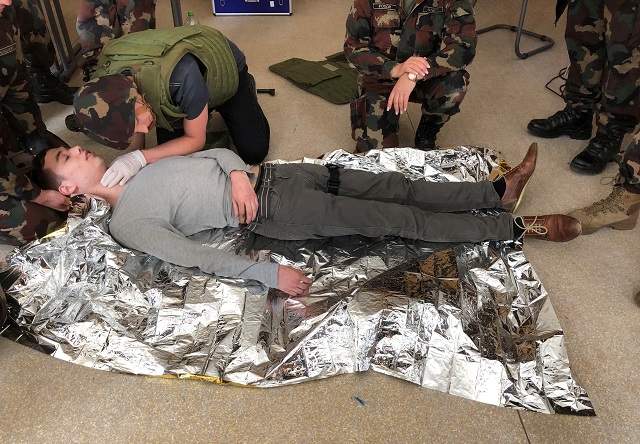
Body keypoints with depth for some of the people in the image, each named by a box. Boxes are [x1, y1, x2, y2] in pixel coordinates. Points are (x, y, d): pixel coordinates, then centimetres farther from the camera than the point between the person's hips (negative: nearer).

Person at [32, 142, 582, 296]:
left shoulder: (138, 166, 17)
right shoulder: (126, 223, -5)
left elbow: (215, 150, 15)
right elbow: (196, 256, -15)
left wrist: (239, 173, -8)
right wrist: (269, 274, -23)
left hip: (266, 175, 7)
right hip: (273, 213, -7)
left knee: (397, 187, 0)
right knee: (401, 221, -9)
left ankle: (500, 191, 11)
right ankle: (522, 228, 1)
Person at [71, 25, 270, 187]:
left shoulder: (179, 76, -48)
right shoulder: (104, 85, -30)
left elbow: (195, 140, -31)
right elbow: (134, 131, -9)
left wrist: (140, 158, -40)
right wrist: (132, 166, -27)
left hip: (226, 71, -3)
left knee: (254, 152, -8)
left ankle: (247, 87, 19)